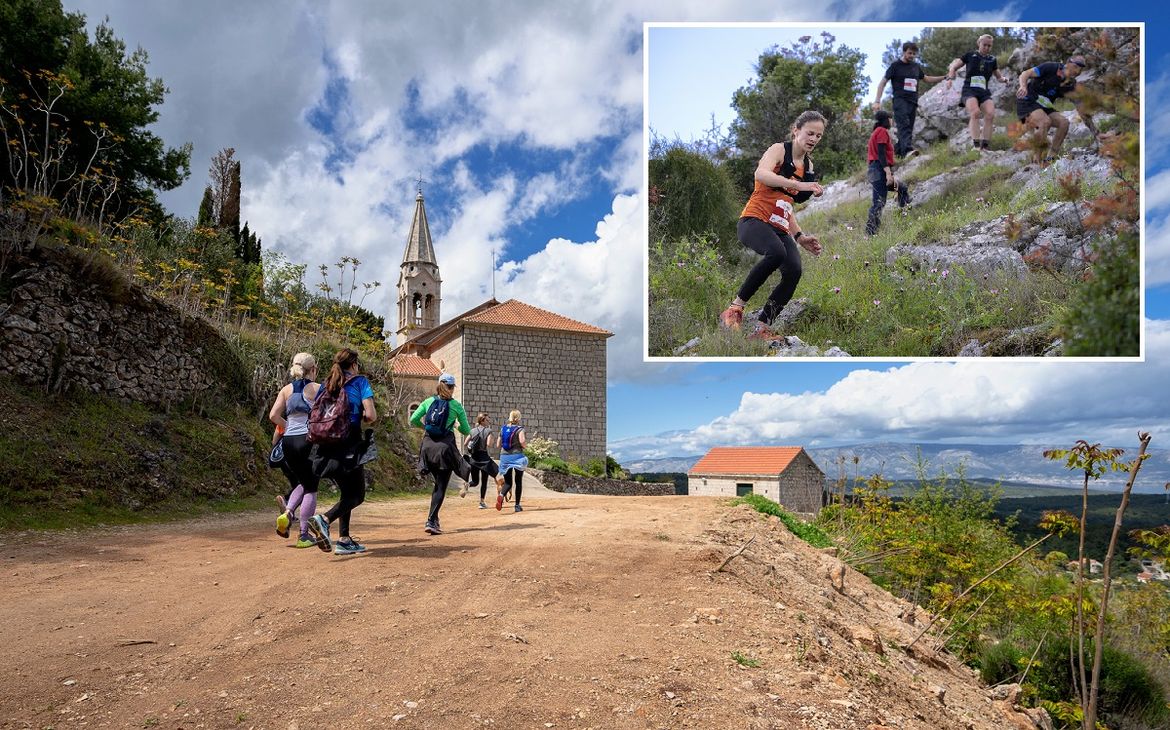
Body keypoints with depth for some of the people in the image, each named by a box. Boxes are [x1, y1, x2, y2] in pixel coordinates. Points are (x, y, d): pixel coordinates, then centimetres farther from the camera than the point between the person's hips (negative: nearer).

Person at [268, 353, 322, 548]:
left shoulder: (286, 390, 8)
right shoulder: (318, 389, -3)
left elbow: (273, 416, 1)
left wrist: (288, 427, 16)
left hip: (289, 442, 5)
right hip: (310, 441, -5)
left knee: (303, 483, 24)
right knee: (311, 488, 5)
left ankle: (288, 512, -1)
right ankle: (304, 535, 4)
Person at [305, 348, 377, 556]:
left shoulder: (326, 385, 15)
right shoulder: (360, 381, -1)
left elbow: (314, 415, 11)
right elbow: (371, 415, -10)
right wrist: (363, 419, 11)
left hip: (326, 445, 6)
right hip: (348, 446, -6)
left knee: (347, 492, 18)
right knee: (357, 495, 2)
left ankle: (344, 540, 12)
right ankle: (324, 520, -23)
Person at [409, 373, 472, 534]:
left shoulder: (428, 401, 7)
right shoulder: (456, 405, 1)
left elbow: (413, 419, 1)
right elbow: (466, 431, 5)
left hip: (428, 445, 4)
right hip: (446, 446, -4)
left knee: (438, 482, 21)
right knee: (441, 486, 0)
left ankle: (434, 520, 21)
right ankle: (431, 522, -10)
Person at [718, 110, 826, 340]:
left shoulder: (808, 166, 22)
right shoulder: (779, 150, 1)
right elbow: (761, 174, -23)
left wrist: (800, 236, 18)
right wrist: (798, 185, -33)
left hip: (780, 230, 7)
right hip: (754, 220, -7)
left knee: (793, 271, -22)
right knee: (777, 253, -37)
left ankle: (762, 329, -14)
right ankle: (735, 308, -23)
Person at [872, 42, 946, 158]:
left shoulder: (916, 66, 19)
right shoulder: (896, 65, 3)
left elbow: (926, 78, 33)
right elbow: (882, 82, 1)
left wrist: (944, 77, 22)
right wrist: (877, 101, -10)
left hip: (913, 102, 6)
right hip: (900, 100, -6)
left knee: (908, 128, 2)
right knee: (904, 124, -24)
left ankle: (897, 151, 9)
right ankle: (907, 149, -41)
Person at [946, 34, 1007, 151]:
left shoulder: (992, 60, 17)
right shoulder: (970, 55, 9)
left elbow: (999, 76, 27)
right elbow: (953, 67, 12)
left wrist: (1003, 79, 4)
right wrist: (950, 78, -8)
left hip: (984, 92, 3)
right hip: (970, 90, -3)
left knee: (990, 114, -23)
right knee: (975, 112, -31)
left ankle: (985, 146, -20)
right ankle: (976, 145, -33)